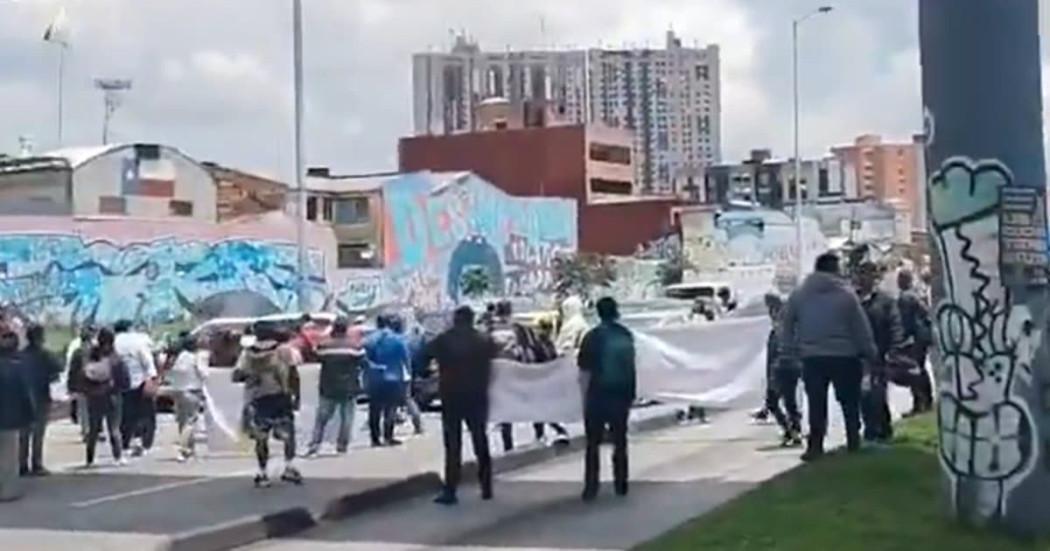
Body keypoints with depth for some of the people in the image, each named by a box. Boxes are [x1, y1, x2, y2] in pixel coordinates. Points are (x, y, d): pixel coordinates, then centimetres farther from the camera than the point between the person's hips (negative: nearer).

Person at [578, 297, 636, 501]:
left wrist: (585, 398, -4)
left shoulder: (593, 337, -10)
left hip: (598, 394, -4)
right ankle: (621, 484, 17)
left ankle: (591, 487, -3)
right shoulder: (626, 335, 4)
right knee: (620, 441, 14)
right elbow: (630, 366, 13)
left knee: (593, 443, 3)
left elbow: (585, 372, -10)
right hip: (622, 394, 4)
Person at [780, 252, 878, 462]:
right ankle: (853, 441, 16)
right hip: (844, 357, -2)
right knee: (849, 401, 11)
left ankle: (815, 445, 0)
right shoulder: (846, 294, -6)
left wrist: (790, 351, 14)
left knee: (816, 403, 5)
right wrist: (870, 353, 6)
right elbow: (861, 328, -3)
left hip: (812, 358, 2)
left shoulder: (798, 295, 4)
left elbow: (787, 326, 7)